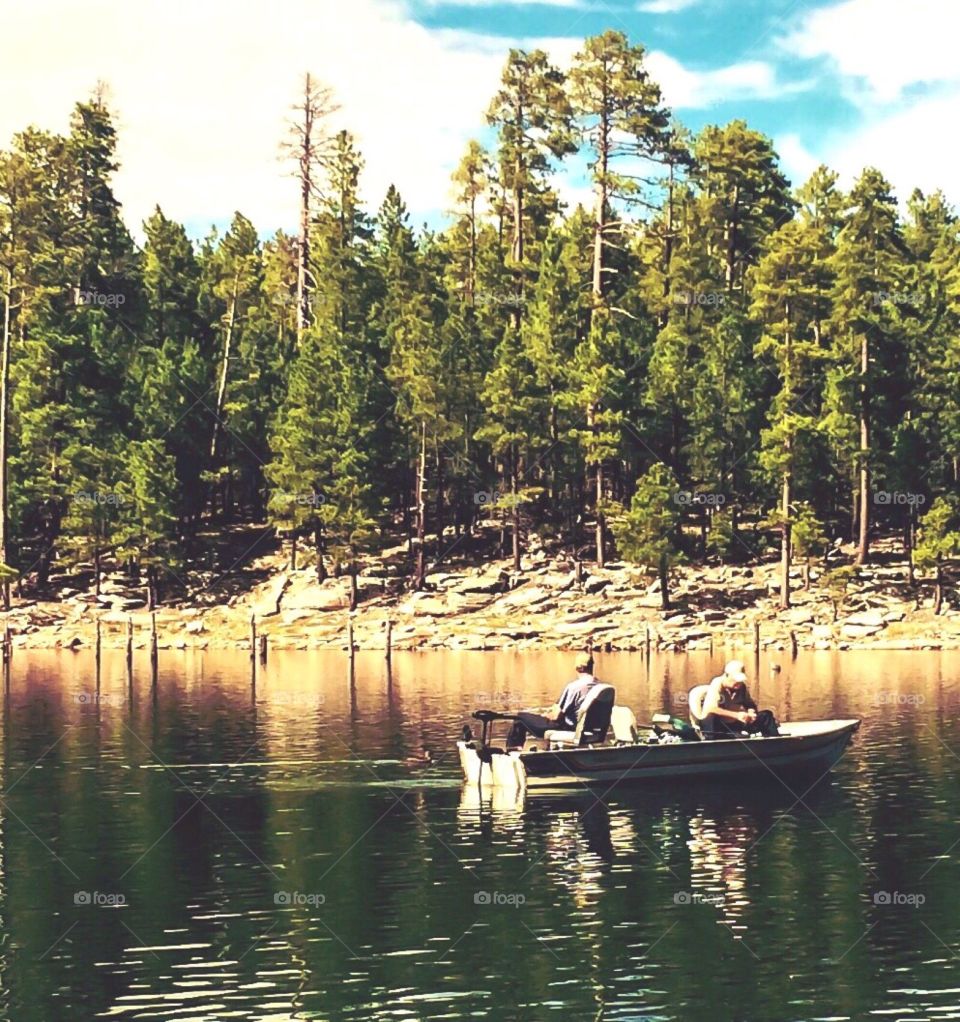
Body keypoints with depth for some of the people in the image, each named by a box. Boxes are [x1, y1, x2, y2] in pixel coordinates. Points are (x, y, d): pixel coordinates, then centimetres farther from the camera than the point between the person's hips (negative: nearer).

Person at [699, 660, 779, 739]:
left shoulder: (741, 686, 3)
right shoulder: (717, 684, -16)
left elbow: (751, 704, 15)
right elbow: (709, 708, -30)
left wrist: (751, 713, -11)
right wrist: (736, 715, -31)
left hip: (737, 724, 6)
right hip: (719, 725, -6)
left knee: (766, 715, -2)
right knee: (710, 718, -40)